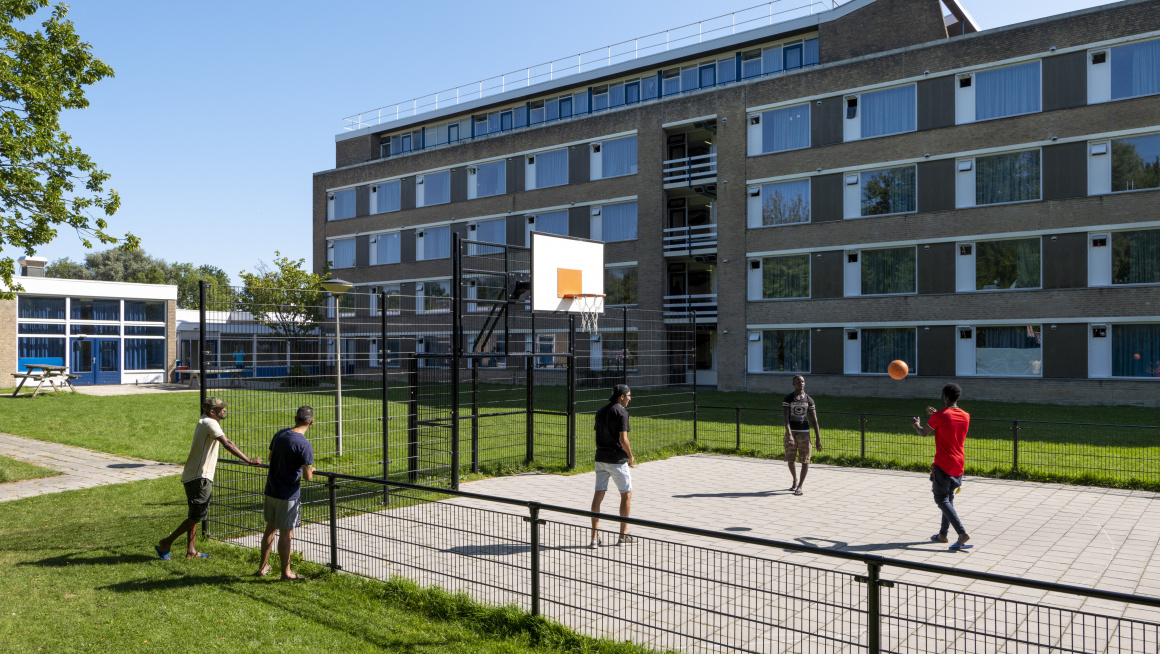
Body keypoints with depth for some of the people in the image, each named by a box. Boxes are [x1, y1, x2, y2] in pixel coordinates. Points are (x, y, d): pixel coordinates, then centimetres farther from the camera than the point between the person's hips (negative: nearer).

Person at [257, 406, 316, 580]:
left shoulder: (279, 435, 0)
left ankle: (263, 566, 32)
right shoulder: (304, 445, -21)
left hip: (271, 490, 7)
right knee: (286, 533, 4)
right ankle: (286, 573, 15)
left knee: (270, 528, 20)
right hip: (288, 494, -7)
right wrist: (311, 470, 2)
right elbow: (307, 476, -20)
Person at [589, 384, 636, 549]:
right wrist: (630, 457, -2)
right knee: (626, 495, 8)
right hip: (617, 460, -7)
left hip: (600, 458, 7)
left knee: (598, 495, 6)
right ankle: (623, 535, 13)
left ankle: (594, 537, 5)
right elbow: (623, 440, -18)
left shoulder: (601, 411, 11)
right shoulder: (621, 412, -12)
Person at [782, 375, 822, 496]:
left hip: (804, 432, 1)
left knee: (805, 460, -5)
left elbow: (814, 420, 5)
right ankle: (795, 480, 32)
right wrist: (789, 434, -25)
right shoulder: (788, 399, 0)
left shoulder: (809, 400, 5)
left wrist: (818, 439, -1)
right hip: (791, 432, 0)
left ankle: (800, 486, 4)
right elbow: (785, 417, -11)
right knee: (790, 459, 7)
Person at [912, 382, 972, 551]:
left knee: (942, 500, -2)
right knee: (949, 498, 18)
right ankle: (943, 534, 24)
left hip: (943, 466, -7)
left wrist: (916, 424, 21)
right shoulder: (966, 416, 5)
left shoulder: (939, 416, -14)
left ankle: (962, 533, -17)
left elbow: (924, 433, 0)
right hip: (959, 465, 7)